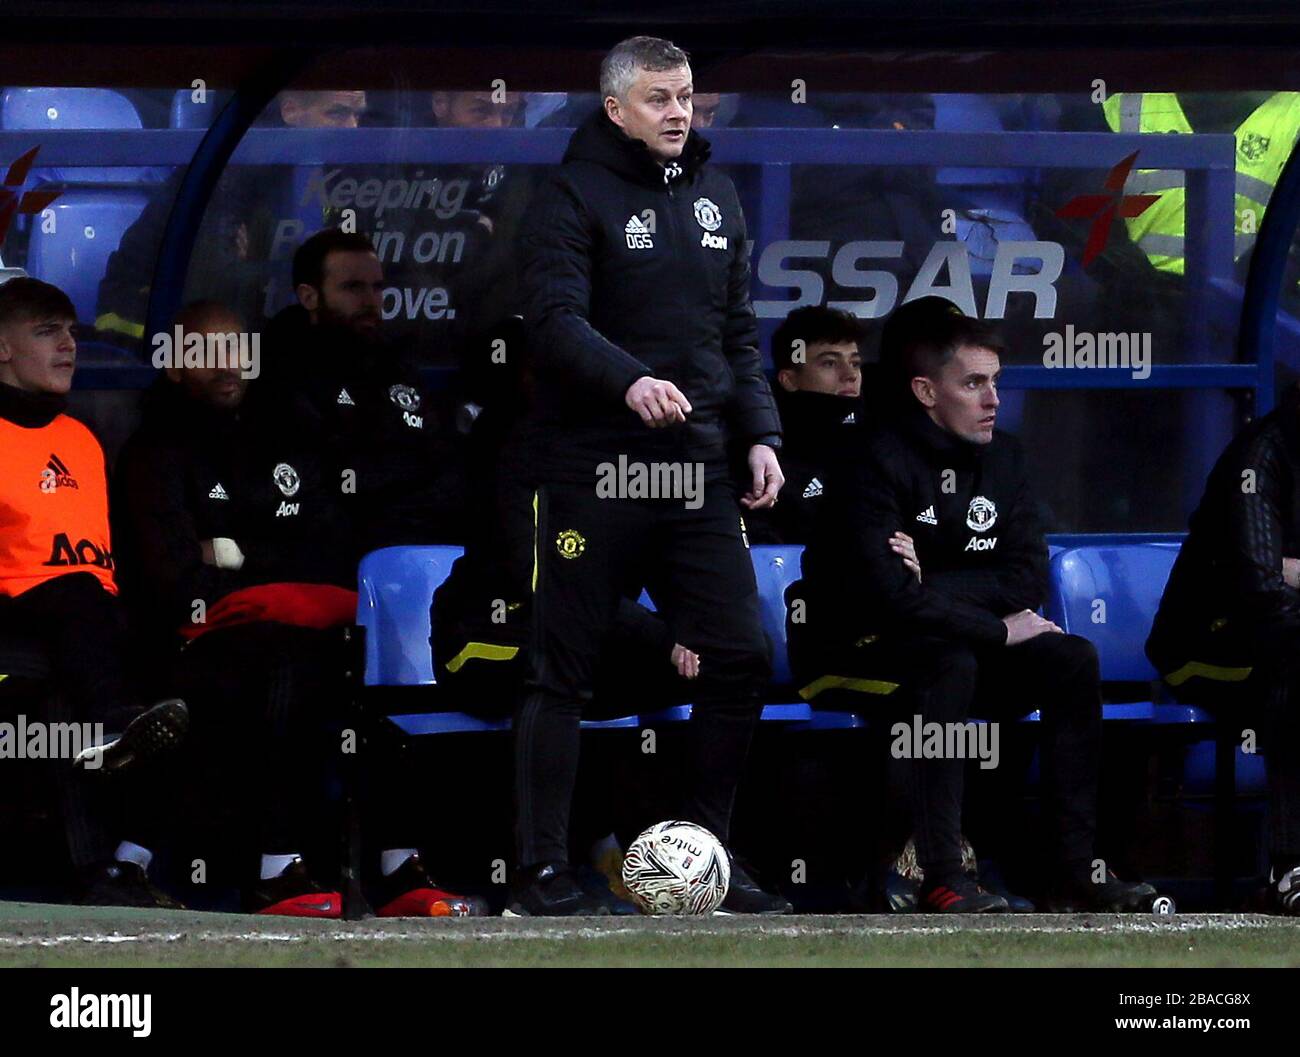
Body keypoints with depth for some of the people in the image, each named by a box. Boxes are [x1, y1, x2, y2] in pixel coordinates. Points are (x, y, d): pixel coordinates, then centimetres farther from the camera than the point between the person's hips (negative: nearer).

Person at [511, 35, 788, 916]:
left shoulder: (716, 197, 15)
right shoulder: (574, 196, -5)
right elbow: (556, 321, -17)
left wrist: (760, 434, 7)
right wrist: (630, 382, -33)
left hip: (697, 471, 6)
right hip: (595, 470, -6)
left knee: (741, 655, 0)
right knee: (565, 670, -1)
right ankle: (543, 868, 4)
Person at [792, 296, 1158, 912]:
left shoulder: (999, 457, 5)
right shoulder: (878, 463, -18)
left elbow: (1028, 579, -4)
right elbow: (886, 596, -29)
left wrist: (931, 584, -21)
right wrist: (999, 630, -19)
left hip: (947, 648, 7)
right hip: (850, 652, -7)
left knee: (1072, 660, -11)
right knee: (950, 663, -35)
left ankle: (1075, 869, -15)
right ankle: (941, 881, -38)